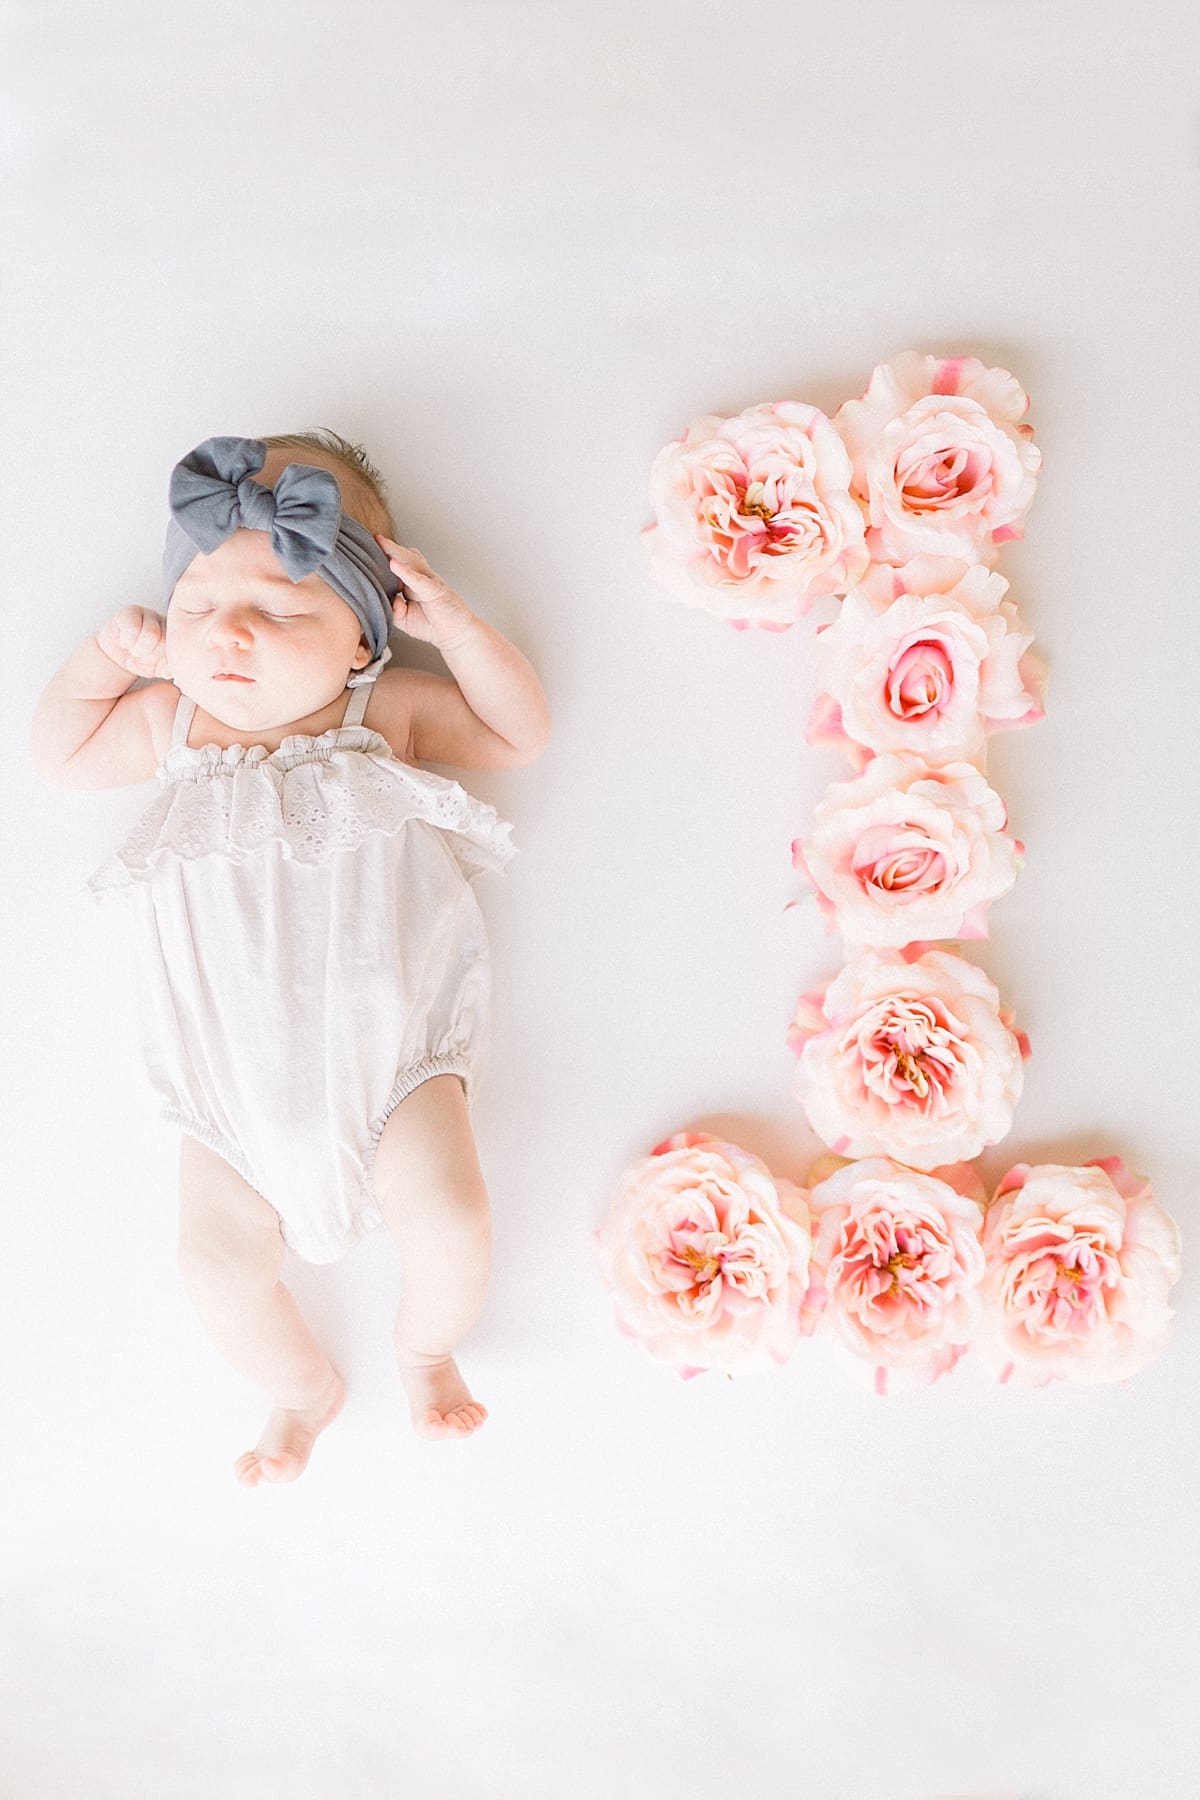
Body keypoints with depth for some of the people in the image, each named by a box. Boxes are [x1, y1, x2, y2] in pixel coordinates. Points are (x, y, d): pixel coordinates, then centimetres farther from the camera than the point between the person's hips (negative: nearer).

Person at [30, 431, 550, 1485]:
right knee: (218, 1260, -4)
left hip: (386, 1044, -2)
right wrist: (109, 653, 7)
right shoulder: (171, 721, 8)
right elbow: (58, 754, 22)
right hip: (236, 1070, 3)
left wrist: (452, 624, -6)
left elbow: (522, 734, 6)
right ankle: (304, 1388, 29)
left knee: (448, 1218, -20)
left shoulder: (392, 710, 2)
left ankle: (426, 1349, 16)